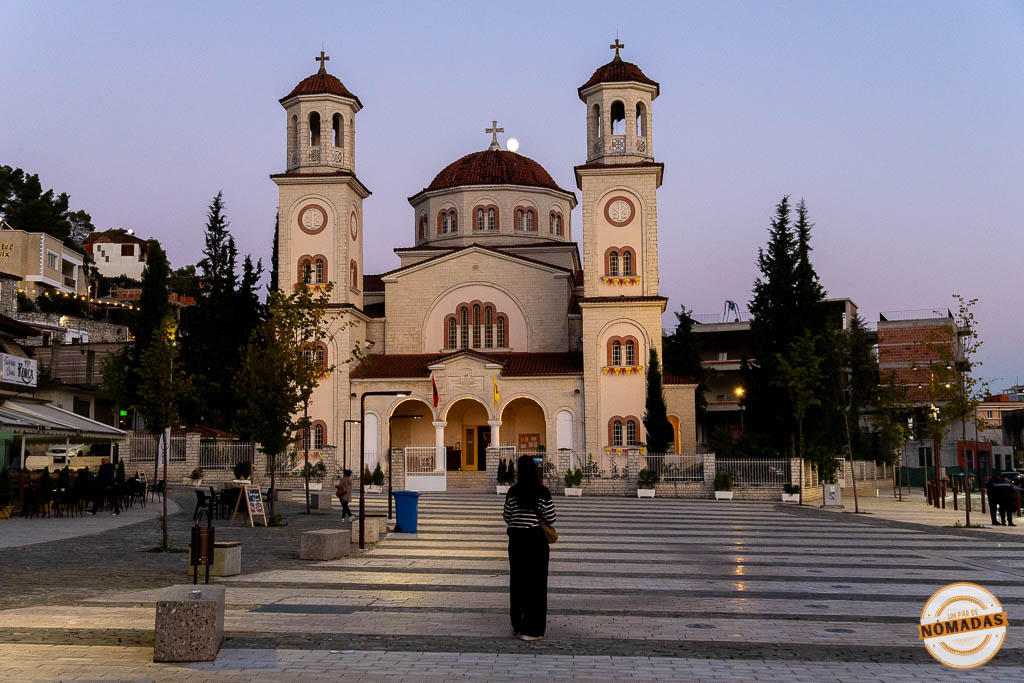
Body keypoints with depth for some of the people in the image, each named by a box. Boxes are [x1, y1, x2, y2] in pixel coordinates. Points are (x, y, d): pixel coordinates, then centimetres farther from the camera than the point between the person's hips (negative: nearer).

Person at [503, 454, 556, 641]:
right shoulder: (543, 492, -8)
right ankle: (532, 629, 5)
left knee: (517, 582, 13)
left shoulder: (513, 492, -3)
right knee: (536, 584, 4)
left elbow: (507, 517, 3)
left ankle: (517, 625, 21)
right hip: (537, 540, -2)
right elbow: (551, 519, -5)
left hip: (517, 540, 2)